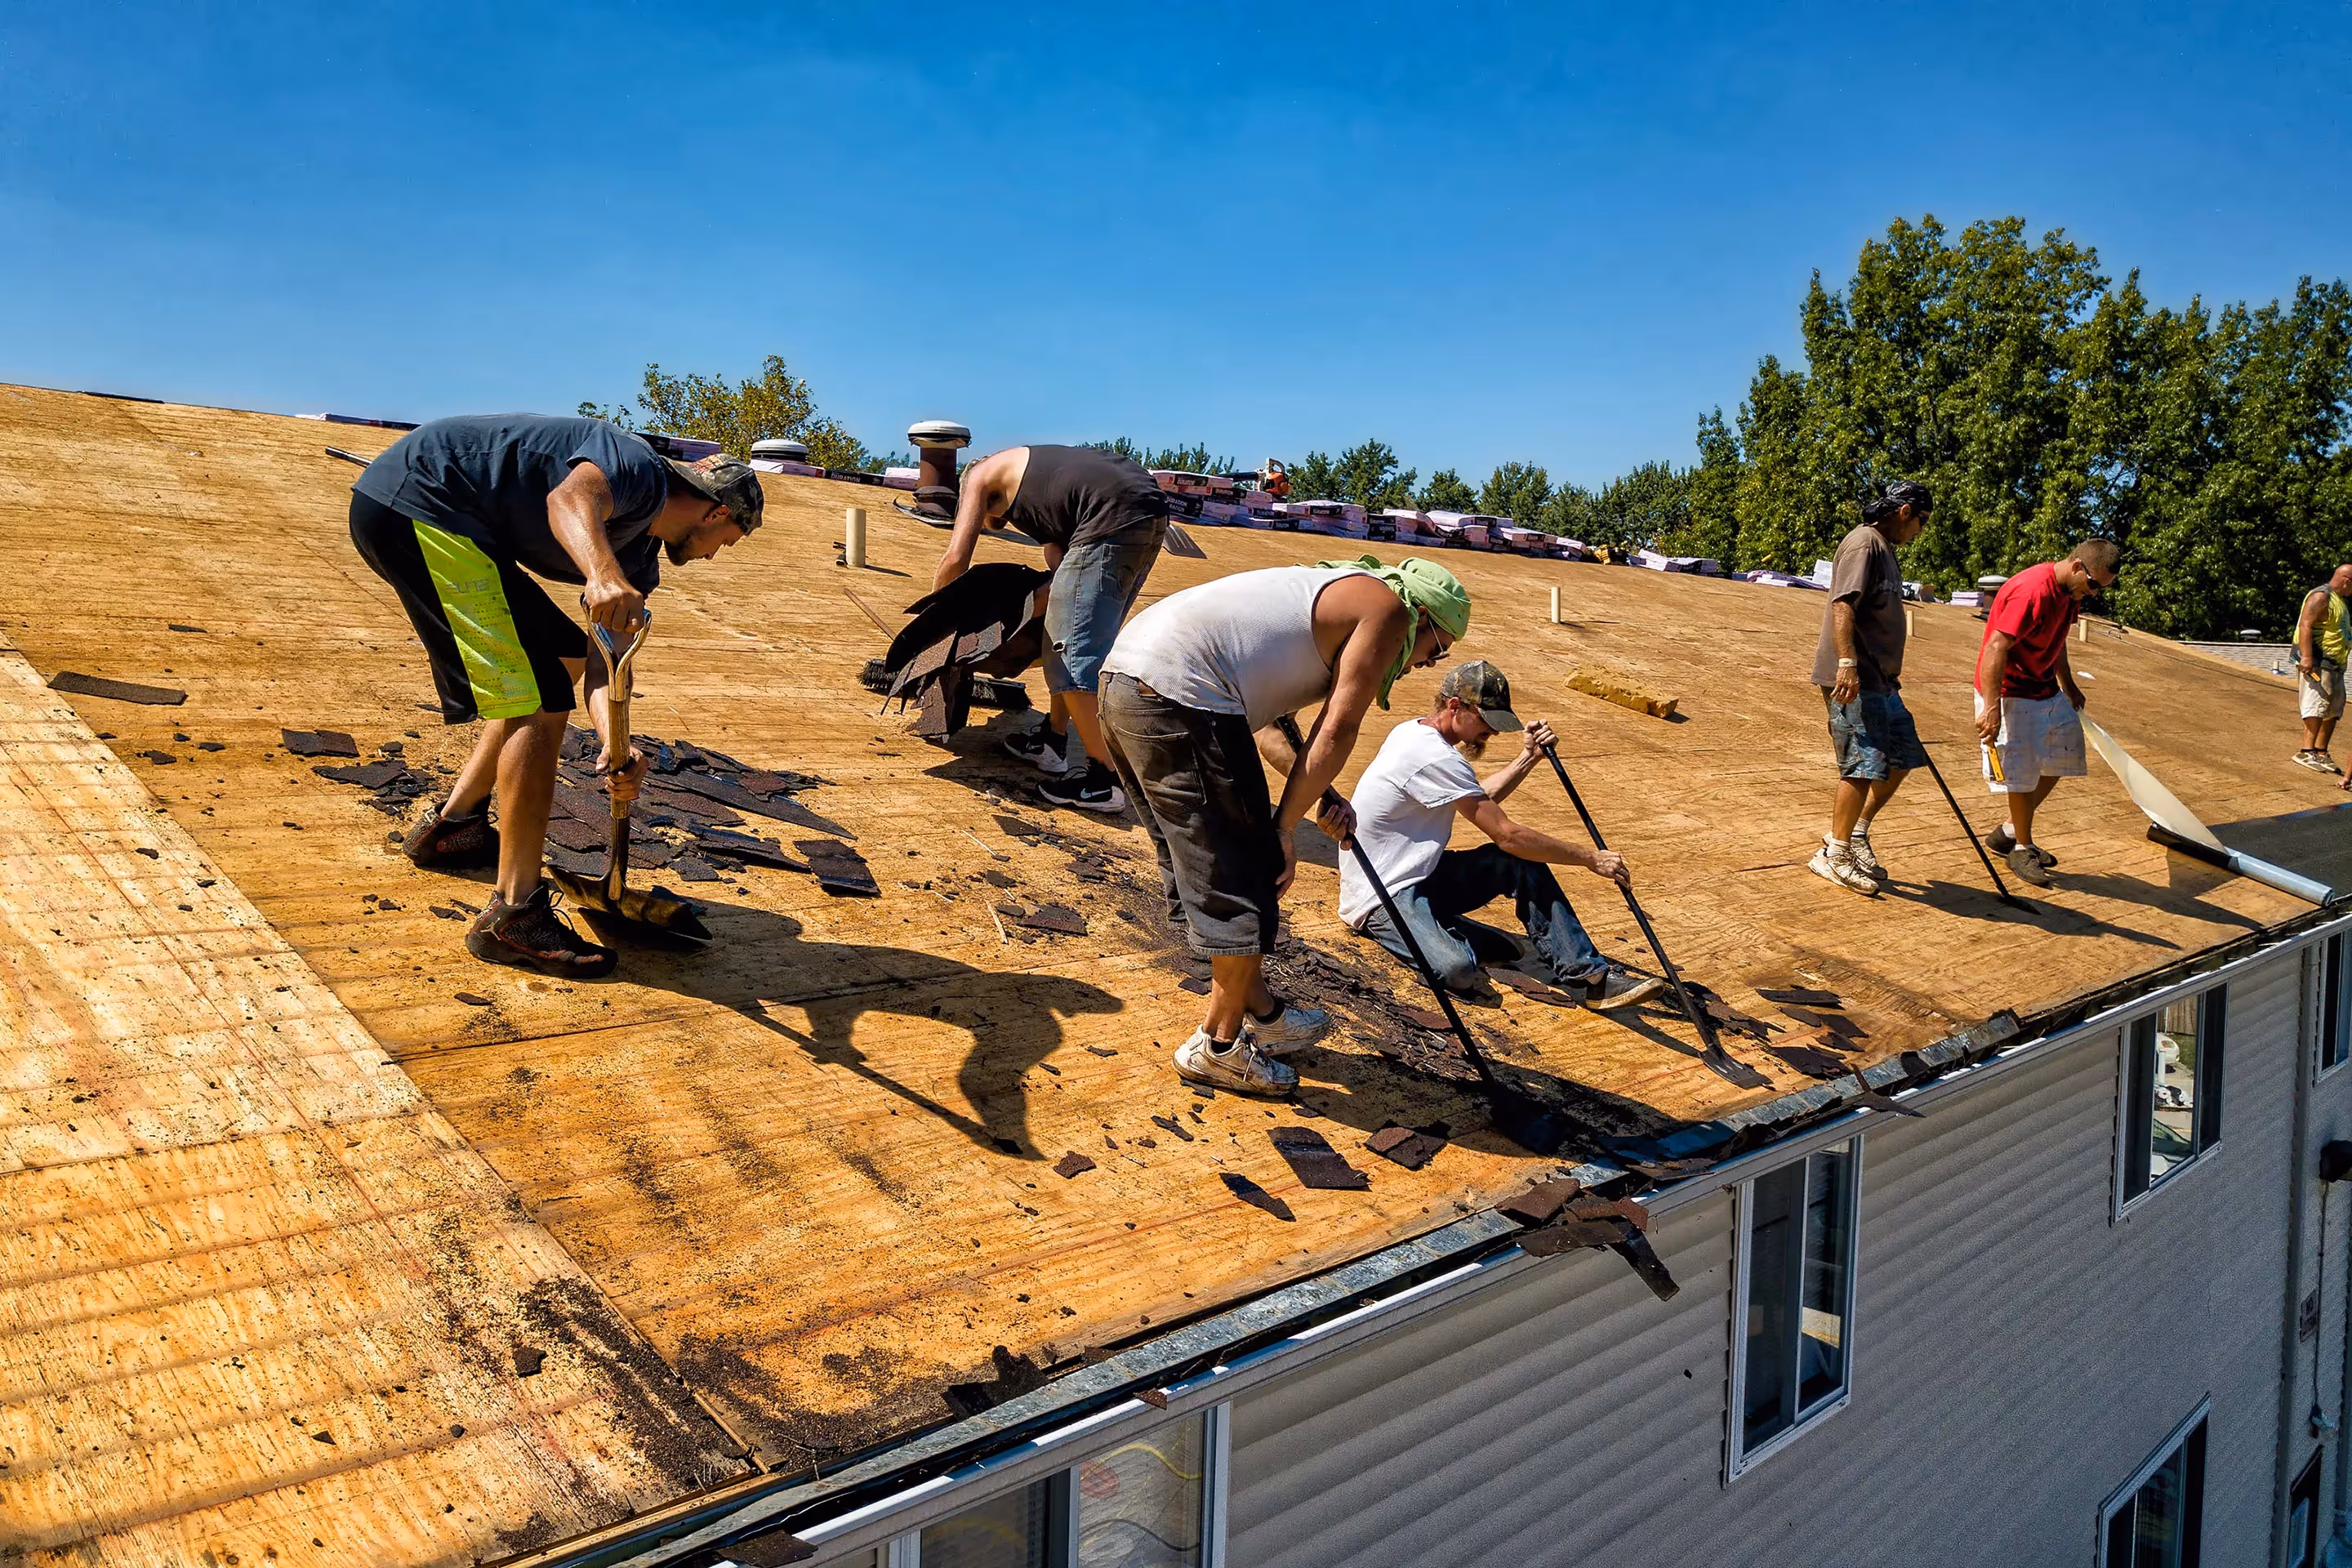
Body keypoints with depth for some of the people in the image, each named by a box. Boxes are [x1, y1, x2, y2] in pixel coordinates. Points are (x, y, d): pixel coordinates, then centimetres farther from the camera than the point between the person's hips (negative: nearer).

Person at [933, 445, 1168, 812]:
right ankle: (1053, 743, 31)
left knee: (1074, 653, -5)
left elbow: (956, 559, 9)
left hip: (1113, 520, -9)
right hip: (1152, 517, 9)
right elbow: (1059, 555, 30)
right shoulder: (1035, 478, 37)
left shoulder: (981, 475, 16)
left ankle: (1106, 780, -3)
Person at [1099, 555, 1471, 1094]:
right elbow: (1337, 731, -3)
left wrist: (1322, 797, 18)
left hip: (1123, 682, 10)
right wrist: (1284, 827, 2)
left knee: (1203, 869, 20)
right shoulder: (1388, 606, 5)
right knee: (1240, 882, 2)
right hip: (1179, 694, -10)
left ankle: (1260, 1014, 35)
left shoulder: (1333, 588, 30)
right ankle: (1218, 1046, 15)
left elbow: (1263, 721, 27)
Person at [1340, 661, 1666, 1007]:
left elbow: (1478, 799, 21)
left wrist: (1528, 758, 8)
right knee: (1457, 970, -35)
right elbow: (1507, 835, -22)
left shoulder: (1415, 730, 7)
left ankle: (1589, 975, -3)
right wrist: (1591, 858, -13)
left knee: (1522, 862, -3)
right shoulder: (1435, 756, -24)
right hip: (1380, 899, -10)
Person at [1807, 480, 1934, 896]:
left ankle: (1856, 835, 23)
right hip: (1853, 680, -11)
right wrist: (1846, 663, -33)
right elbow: (1843, 604, -24)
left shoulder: (1885, 548, 19)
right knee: (1865, 765, -9)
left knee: (1903, 757, 13)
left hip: (1879, 679, 11)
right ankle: (1834, 855, 1)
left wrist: (1890, 671, 33)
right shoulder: (1863, 543, -11)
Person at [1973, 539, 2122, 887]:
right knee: (2023, 772, -5)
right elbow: (1995, 649, -31)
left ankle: (2009, 832, 26)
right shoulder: (2032, 591, -26)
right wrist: (1991, 710, -34)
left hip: (2047, 690, 10)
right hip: (2010, 694, -10)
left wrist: (2069, 686, 28)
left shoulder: (2071, 590, 4)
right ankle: (2022, 849, 12)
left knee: (2061, 758, 15)